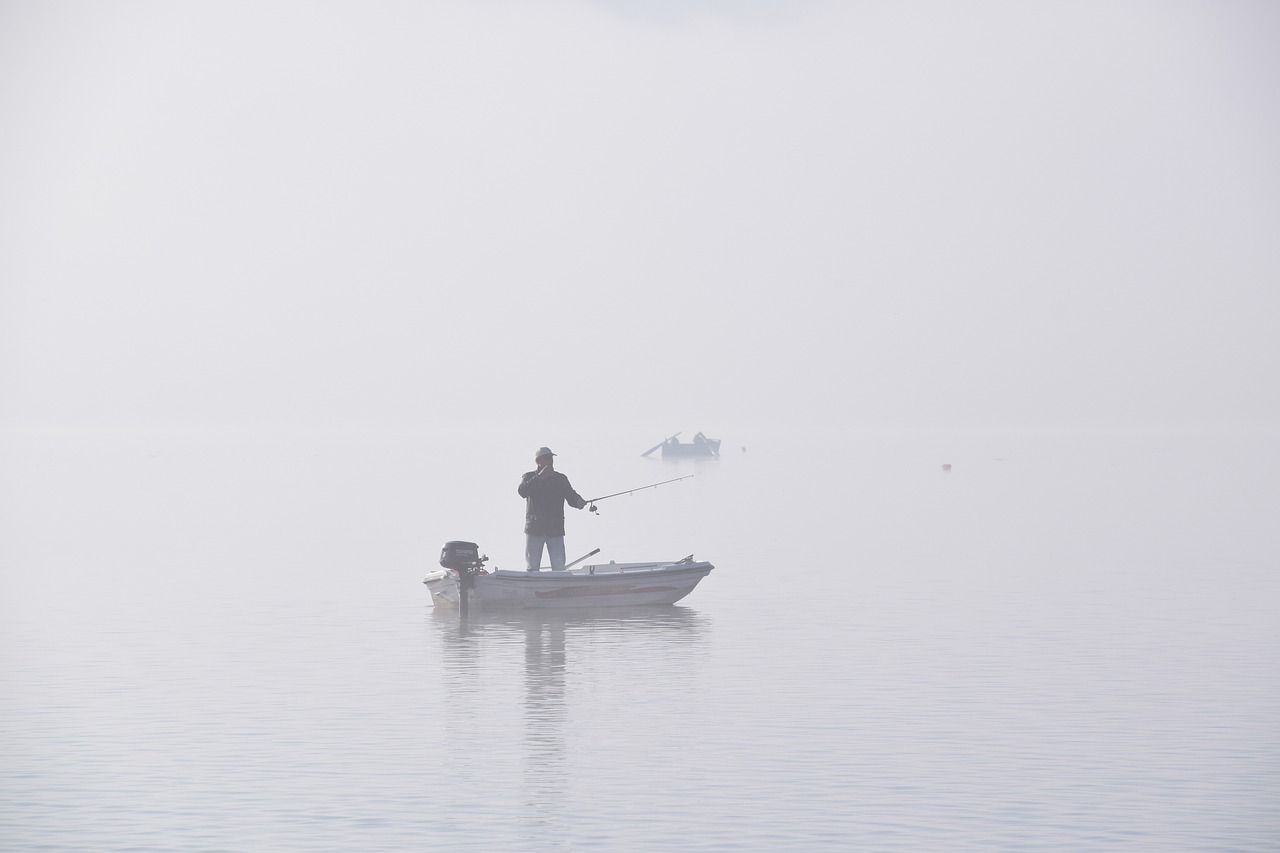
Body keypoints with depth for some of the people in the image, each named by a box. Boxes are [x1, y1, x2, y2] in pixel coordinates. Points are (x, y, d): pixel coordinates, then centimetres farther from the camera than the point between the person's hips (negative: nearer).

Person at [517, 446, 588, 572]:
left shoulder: (561, 479, 13)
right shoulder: (529, 477, 8)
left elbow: (571, 496, 3)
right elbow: (522, 492, -13)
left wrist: (578, 502, -21)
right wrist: (539, 477, -22)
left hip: (555, 530, 1)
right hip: (534, 530, -1)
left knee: (559, 568, -4)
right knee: (532, 569, -1)